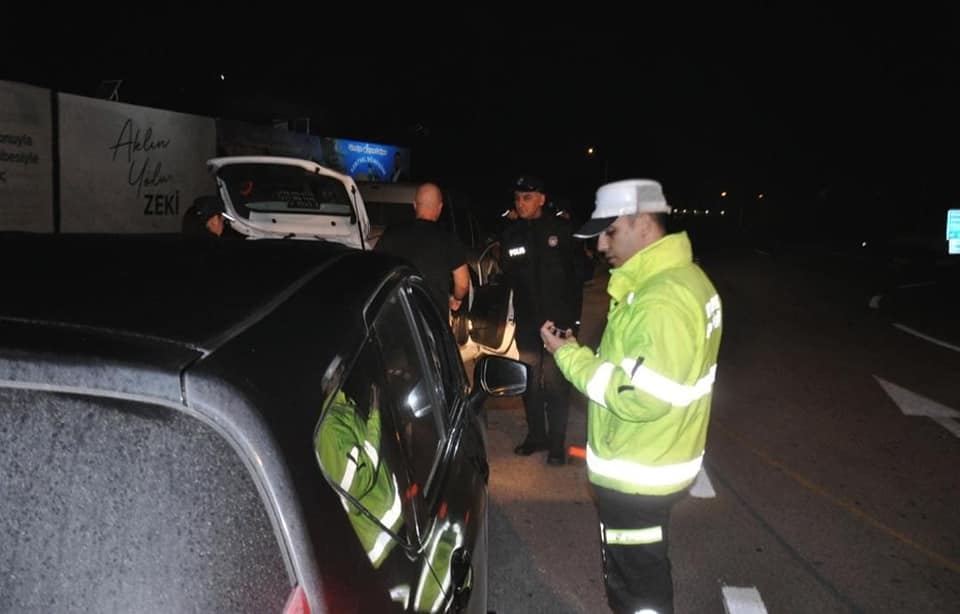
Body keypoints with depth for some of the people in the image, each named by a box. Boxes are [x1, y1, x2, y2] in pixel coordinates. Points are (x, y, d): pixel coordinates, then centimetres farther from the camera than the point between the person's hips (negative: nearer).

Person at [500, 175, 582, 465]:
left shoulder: (561, 229, -4)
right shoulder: (510, 234, 6)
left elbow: (577, 272, -1)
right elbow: (506, 276, 9)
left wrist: (574, 313, -4)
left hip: (558, 319, -3)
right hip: (527, 320, 4)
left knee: (555, 384, 1)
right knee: (530, 382, 12)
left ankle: (556, 442, 12)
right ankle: (536, 435, 27)